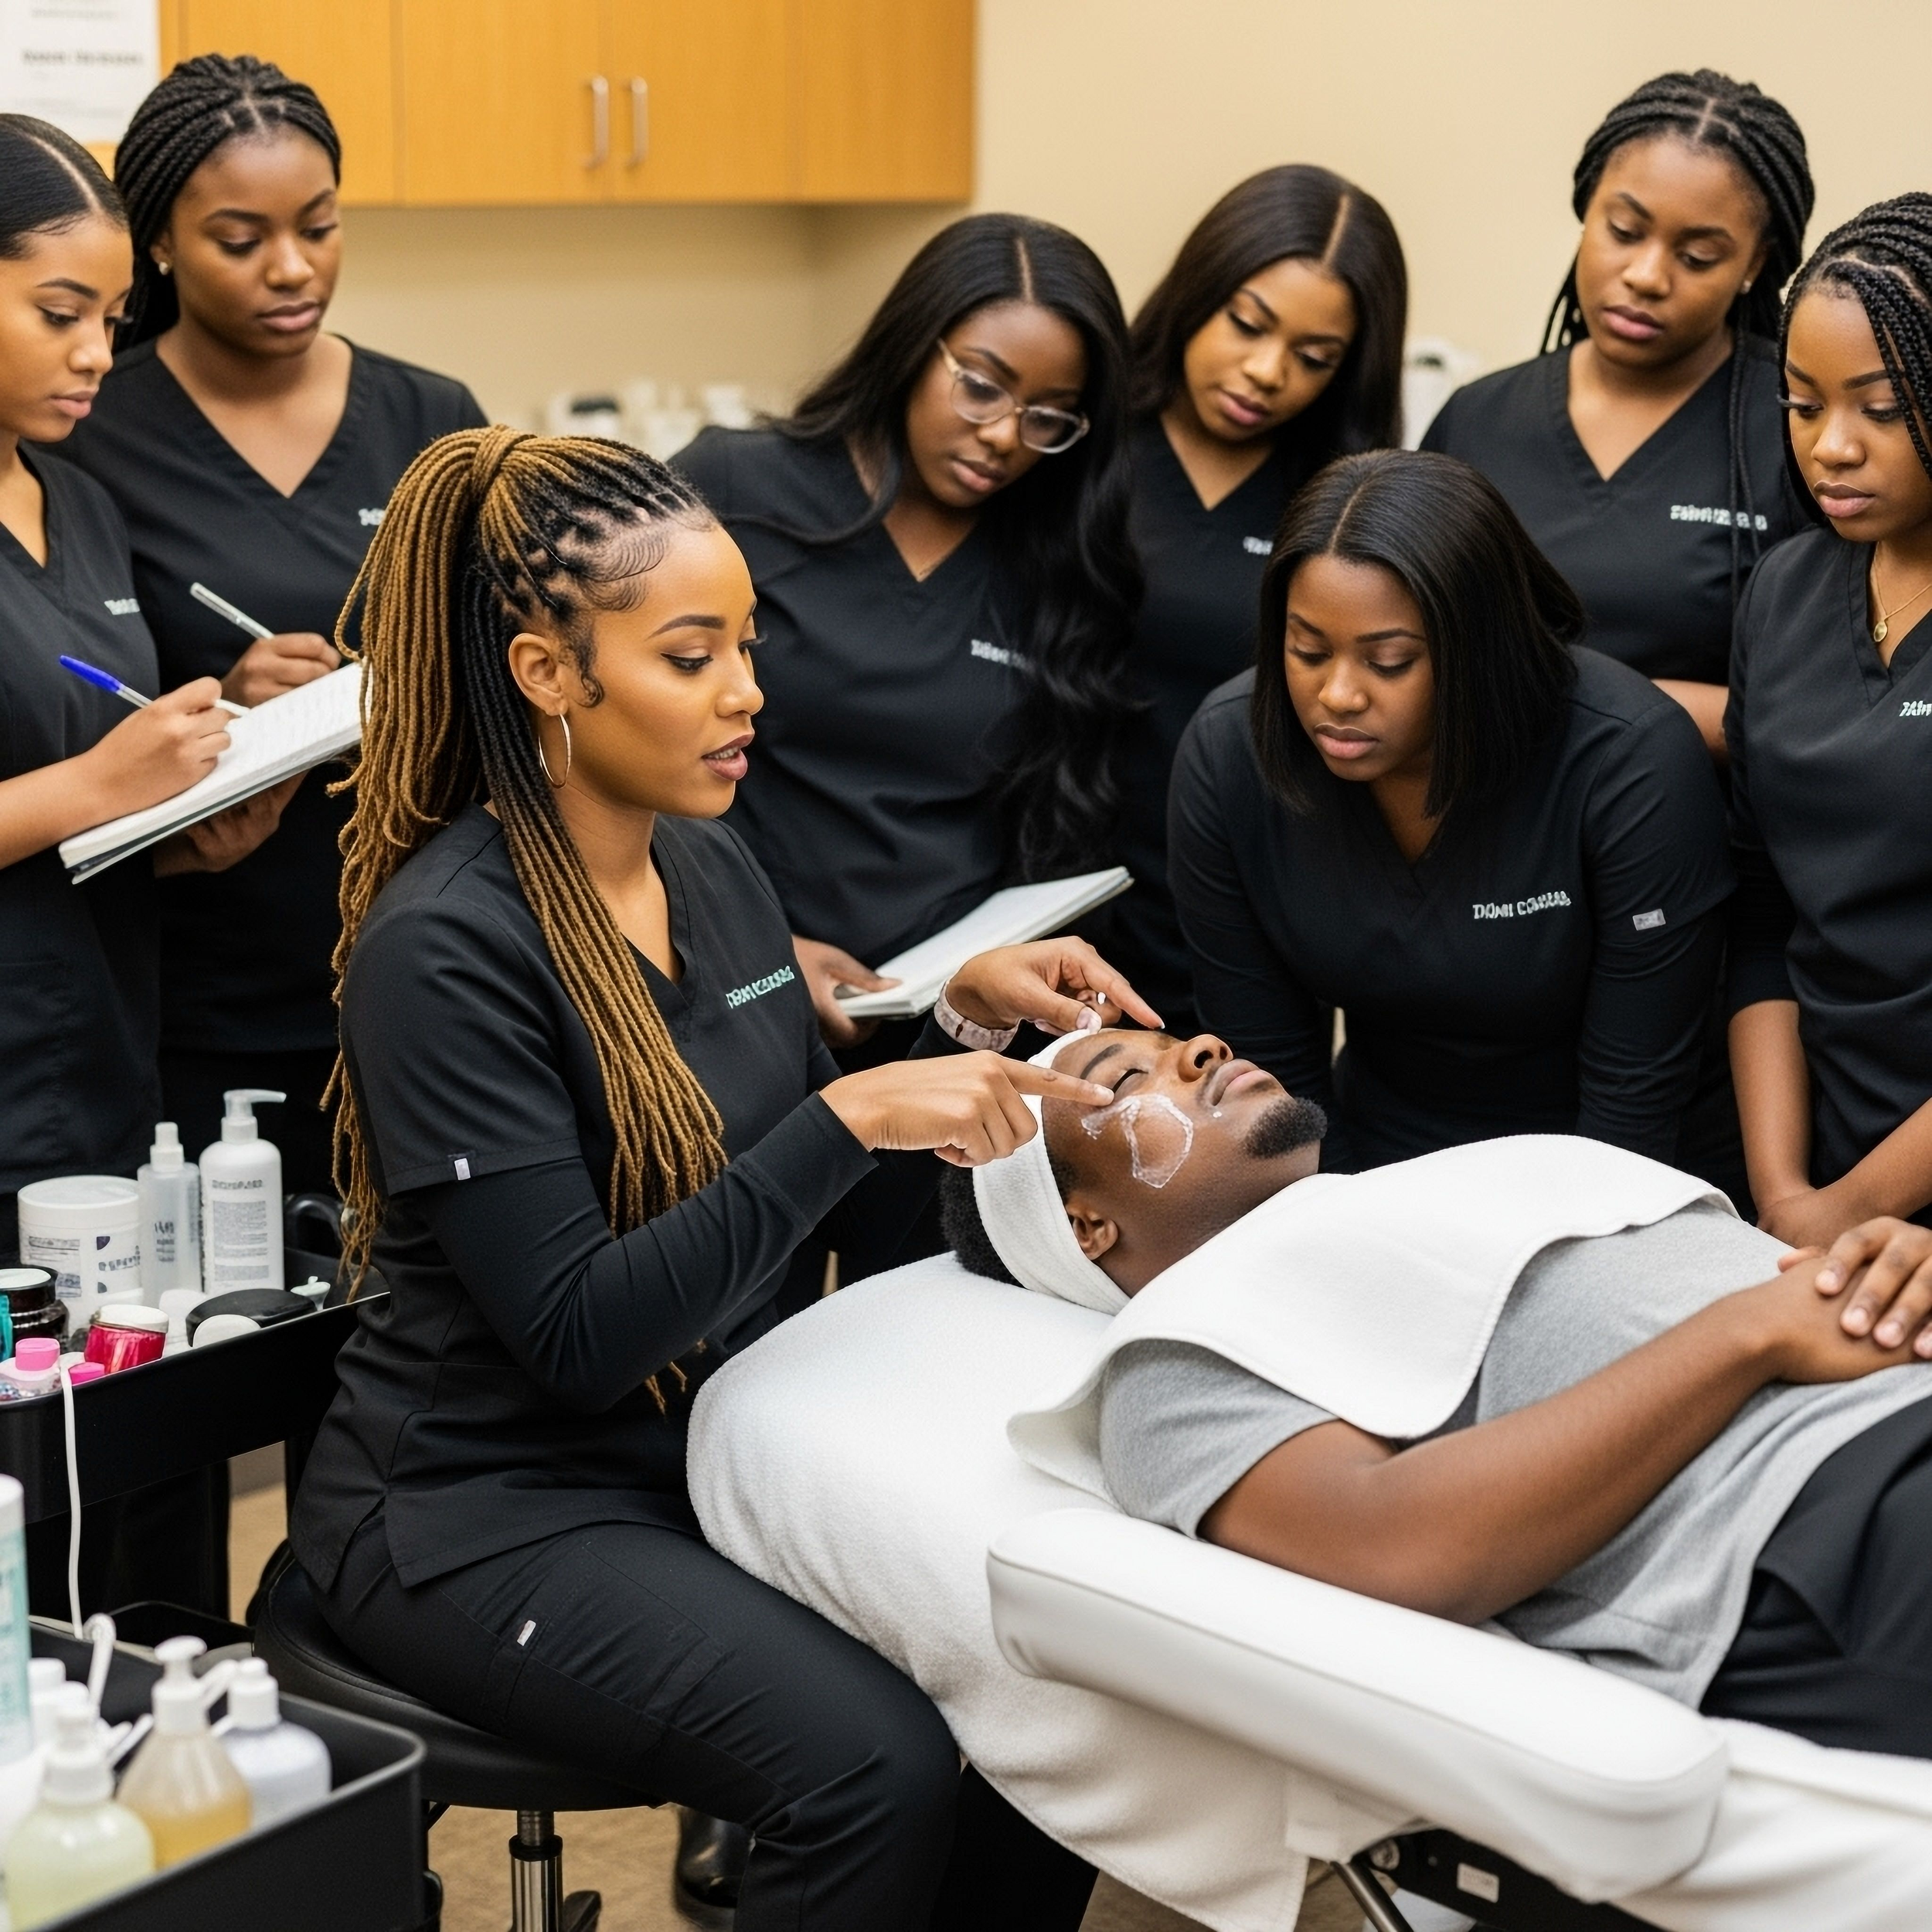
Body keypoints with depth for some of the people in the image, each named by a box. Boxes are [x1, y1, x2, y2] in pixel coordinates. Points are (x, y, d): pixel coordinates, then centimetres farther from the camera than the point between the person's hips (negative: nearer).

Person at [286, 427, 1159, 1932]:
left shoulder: (715, 869, 4)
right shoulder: (445, 945, -18)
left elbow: (857, 1215, 11)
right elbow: (574, 1333, -23)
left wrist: (969, 1020, -4)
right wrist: (846, 1116, -27)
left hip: (715, 1448, 7)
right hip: (488, 1510, -7)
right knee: (881, 1768, -26)